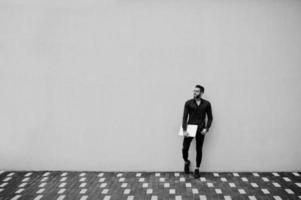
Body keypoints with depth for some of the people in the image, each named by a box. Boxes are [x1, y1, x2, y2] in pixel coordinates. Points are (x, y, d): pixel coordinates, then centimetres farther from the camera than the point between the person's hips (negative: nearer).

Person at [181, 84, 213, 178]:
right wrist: (184, 130, -13)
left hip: (201, 130, 0)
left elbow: (210, 118, 6)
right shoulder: (188, 103, -1)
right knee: (185, 148, -2)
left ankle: (197, 169, 21)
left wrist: (206, 129, -7)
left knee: (199, 150, 6)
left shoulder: (207, 104, 1)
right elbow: (185, 117, -4)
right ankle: (186, 162, 28)